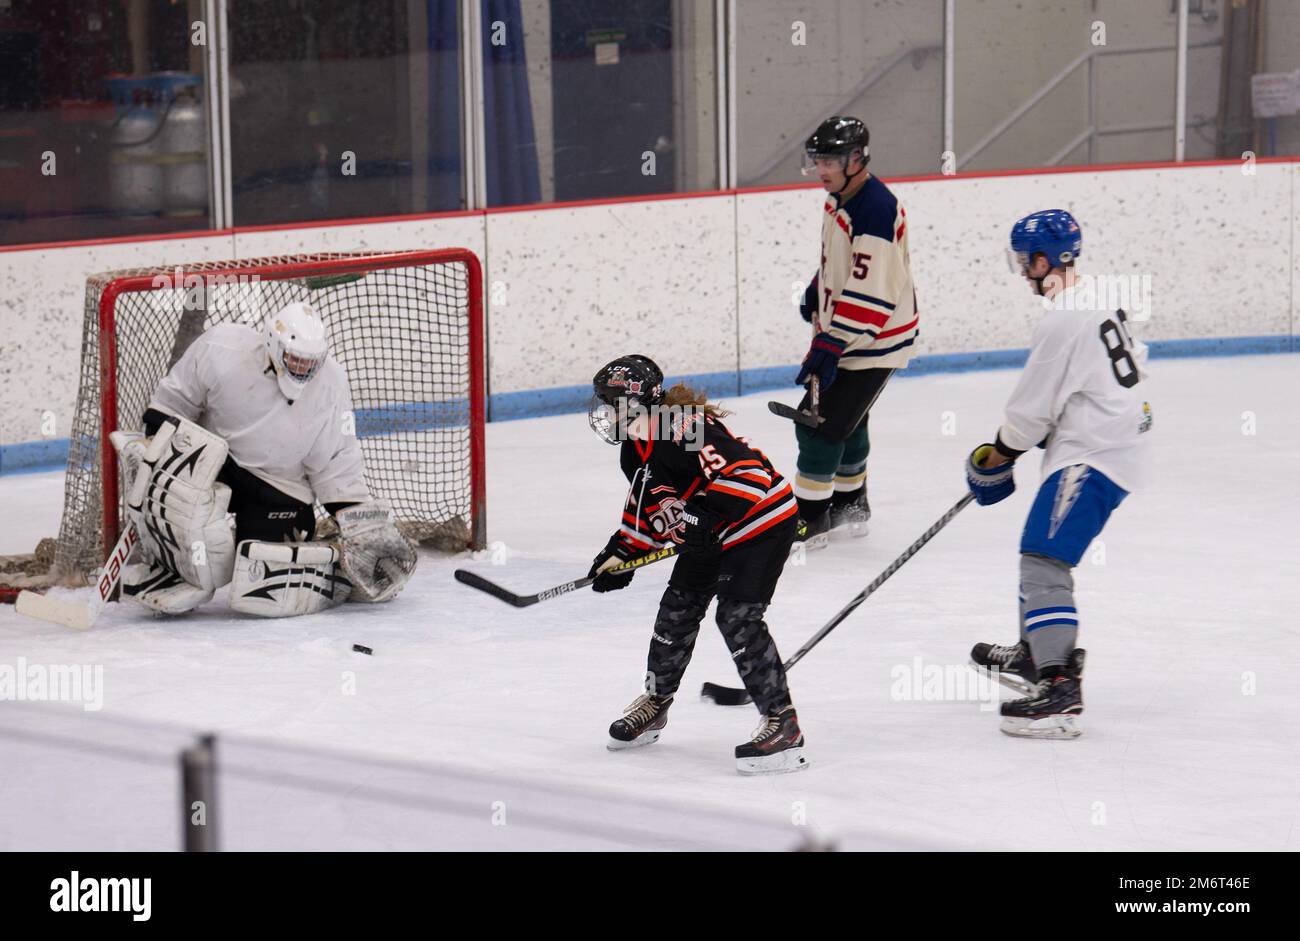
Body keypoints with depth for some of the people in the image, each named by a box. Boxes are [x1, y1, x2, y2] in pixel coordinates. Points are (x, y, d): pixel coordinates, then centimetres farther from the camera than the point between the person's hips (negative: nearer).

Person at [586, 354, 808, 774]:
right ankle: (655, 701, 34)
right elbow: (648, 508, 18)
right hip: (710, 534, 10)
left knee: (738, 617, -17)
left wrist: (707, 514, -38)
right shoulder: (634, 452, 4)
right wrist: (620, 553, 10)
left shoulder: (686, 430, -28)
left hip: (762, 520, -10)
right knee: (678, 606, 14)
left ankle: (782, 724, -14)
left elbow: (749, 472, -34)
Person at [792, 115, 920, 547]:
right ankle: (851, 507, 36)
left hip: (873, 338, -10)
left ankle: (810, 519, -2)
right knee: (843, 420, 21)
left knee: (821, 423, -11)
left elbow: (869, 295, -29)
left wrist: (831, 347, -29)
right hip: (840, 331, 10)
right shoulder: (840, 198, 4)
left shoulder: (874, 211, -27)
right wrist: (815, 293, 30)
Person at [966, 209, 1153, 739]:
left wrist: (996, 456, 4)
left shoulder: (1063, 322, -19)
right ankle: (1035, 654, 39)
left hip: (1092, 457, -11)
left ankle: (1060, 688, -28)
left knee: (1044, 561, -19)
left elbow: (1031, 411, -15)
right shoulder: (1098, 304, 13)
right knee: (1039, 550, 25)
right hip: (1122, 439, 11)